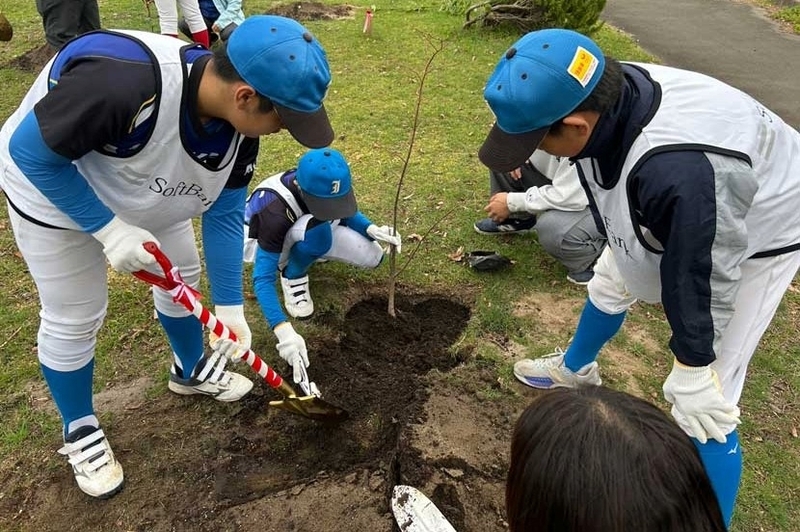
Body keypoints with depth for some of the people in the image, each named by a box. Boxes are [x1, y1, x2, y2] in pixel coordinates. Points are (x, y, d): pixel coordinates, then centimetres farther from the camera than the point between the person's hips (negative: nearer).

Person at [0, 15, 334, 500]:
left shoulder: (240, 123, -20)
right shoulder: (123, 79, -43)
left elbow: (224, 215, -9)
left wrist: (229, 306, -7)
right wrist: (108, 228, -28)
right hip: (52, 188, -6)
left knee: (181, 278, 14)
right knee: (73, 319, 3)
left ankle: (191, 371, 42)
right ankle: (79, 430, 29)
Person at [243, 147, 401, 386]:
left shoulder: (323, 184, -25)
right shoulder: (276, 212, -41)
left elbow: (347, 213, -4)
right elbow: (263, 278, -41)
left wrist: (372, 229, -25)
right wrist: (284, 331, -53)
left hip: (312, 231, 5)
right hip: (262, 242, -5)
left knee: (372, 257, -11)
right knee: (315, 228, -39)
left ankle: (311, 251, 11)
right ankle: (293, 275, -9)